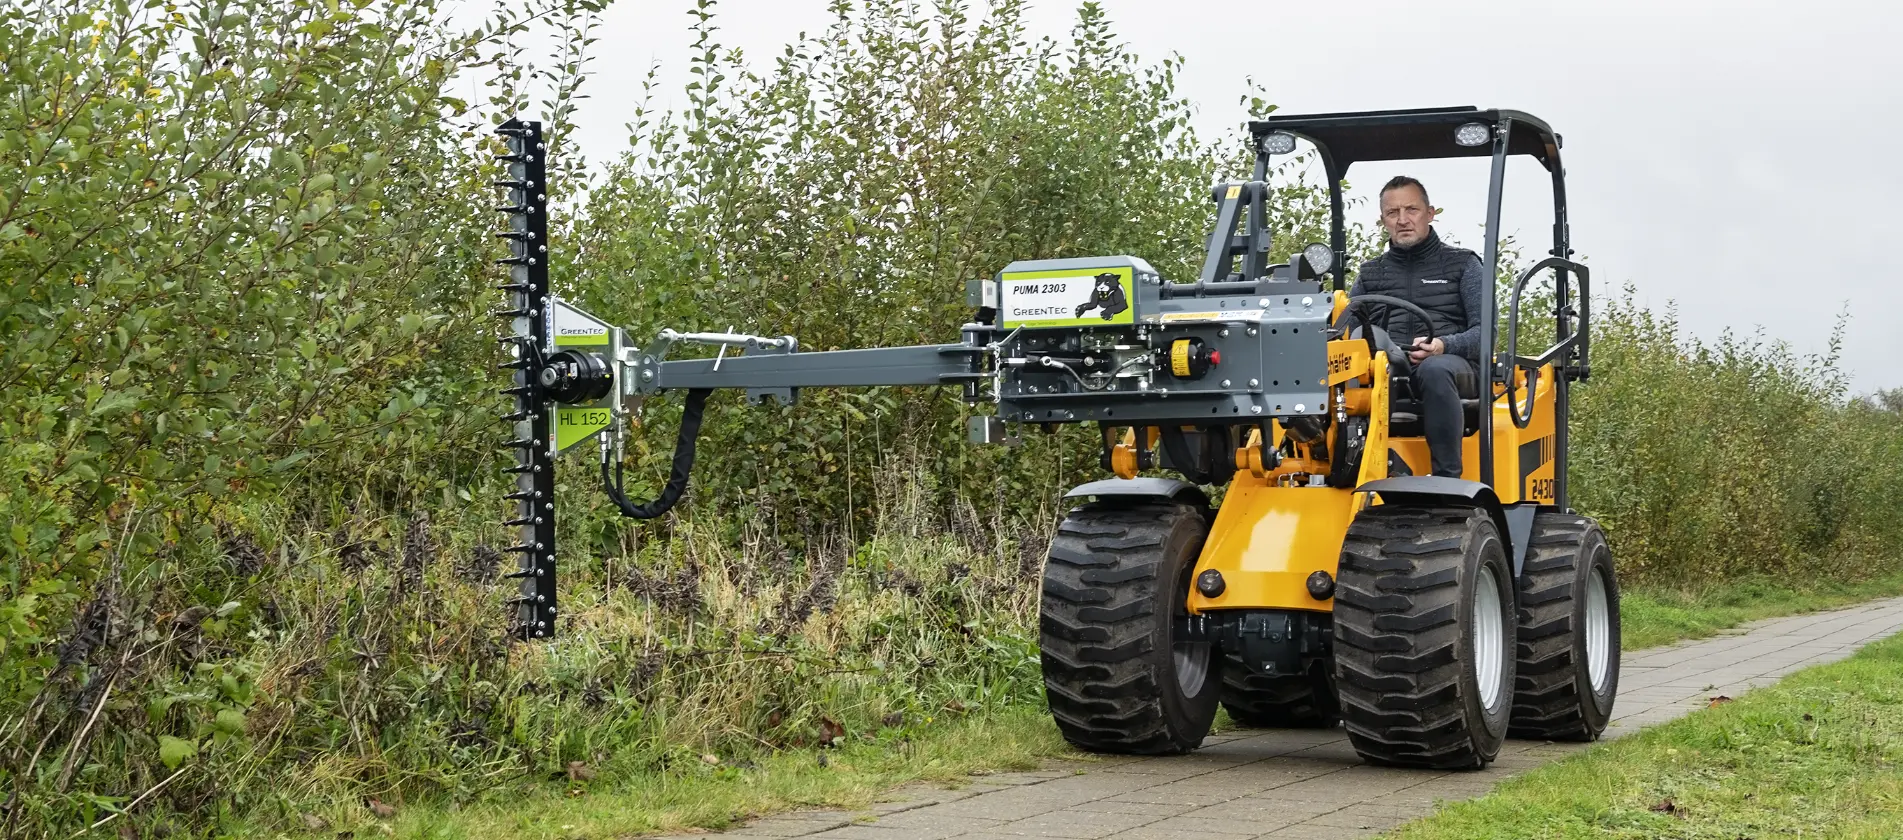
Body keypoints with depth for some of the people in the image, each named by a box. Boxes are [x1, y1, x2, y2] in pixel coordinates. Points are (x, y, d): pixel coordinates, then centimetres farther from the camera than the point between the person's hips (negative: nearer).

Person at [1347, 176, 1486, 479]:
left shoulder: (1462, 264, 17)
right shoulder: (1370, 274, 26)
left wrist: (1444, 346, -14)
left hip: (1453, 365, -2)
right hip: (1386, 367, 2)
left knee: (1435, 370, -40)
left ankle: (1447, 480, -39)